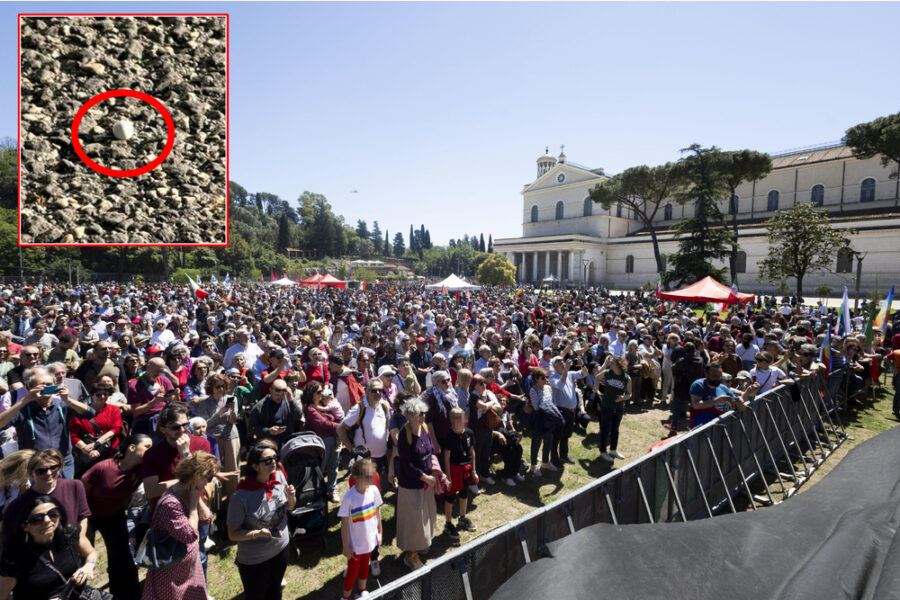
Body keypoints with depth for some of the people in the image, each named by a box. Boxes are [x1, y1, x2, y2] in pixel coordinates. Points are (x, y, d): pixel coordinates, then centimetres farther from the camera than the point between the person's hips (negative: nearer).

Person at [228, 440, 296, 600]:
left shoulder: (279, 476, -13)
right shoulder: (241, 497, -29)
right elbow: (233, 534, -18)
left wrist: (291, 498, -19)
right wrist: (258, 533, -33)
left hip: (282, 549, 5)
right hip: (254, 560, -5)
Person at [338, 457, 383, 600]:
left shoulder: (373, 490, -15)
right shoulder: (349, 497, -28)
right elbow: (344, 524, -18)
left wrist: (380, 532, 7)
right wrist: (346, 547, -11)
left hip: (370, 540, 4)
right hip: (355, 544, -4)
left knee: (364, 566, 26)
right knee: (353, 571, 16)